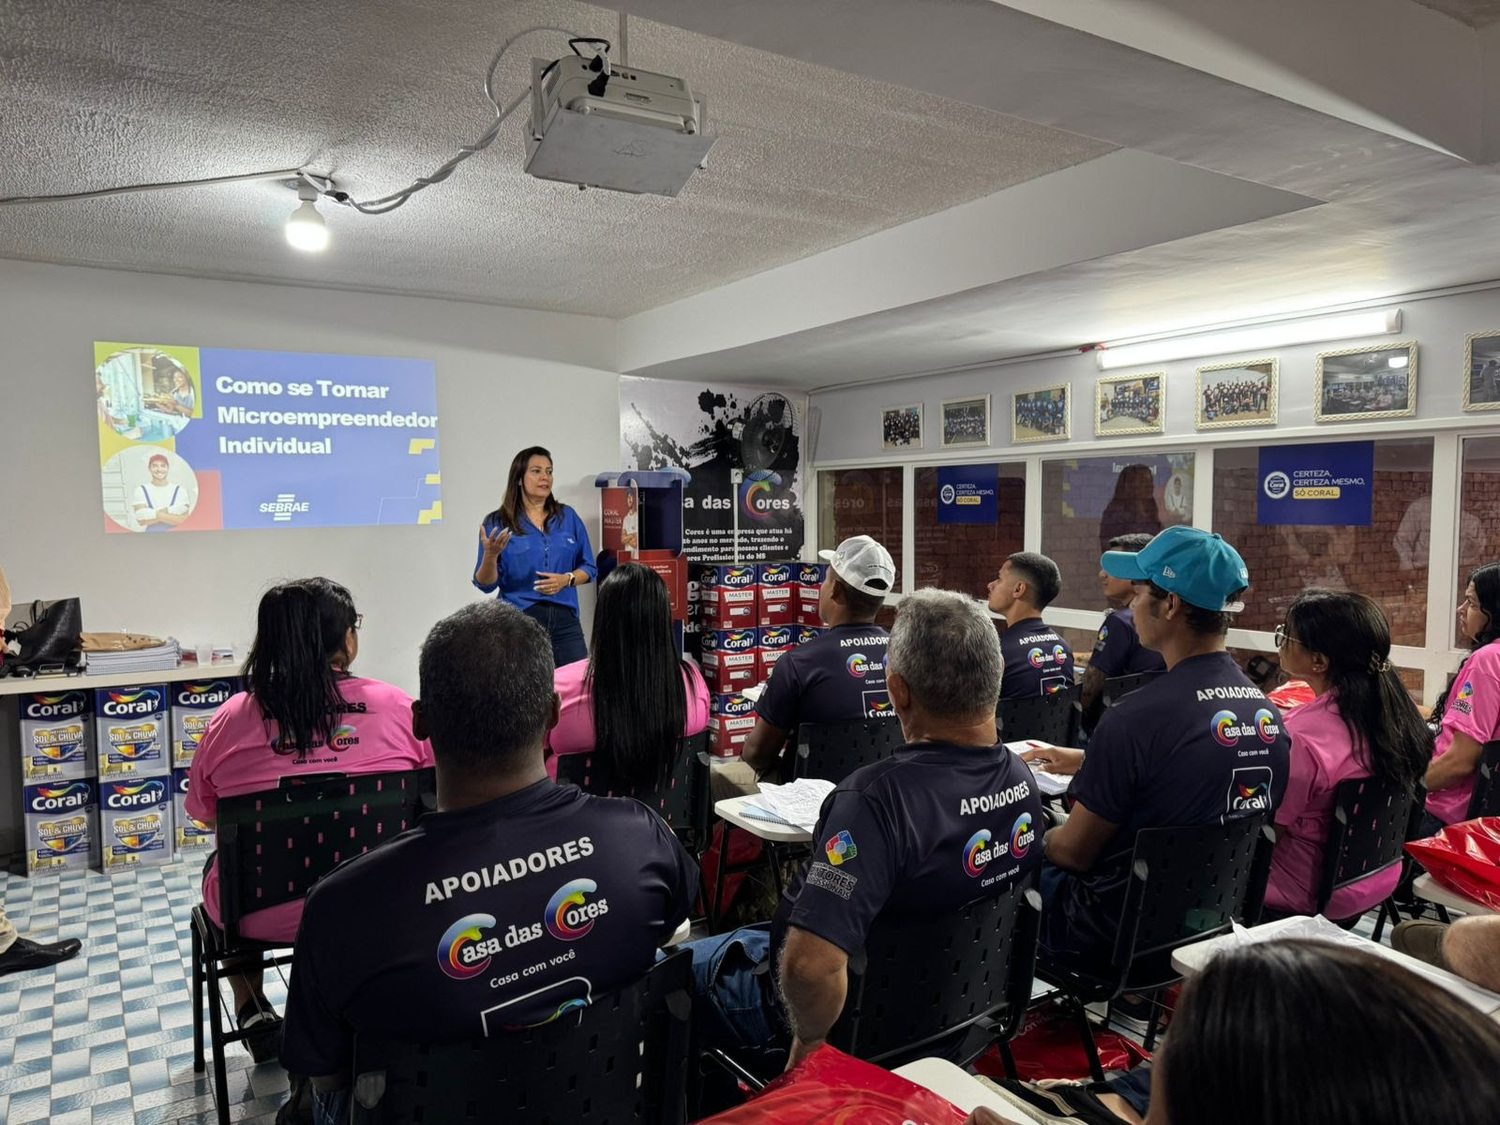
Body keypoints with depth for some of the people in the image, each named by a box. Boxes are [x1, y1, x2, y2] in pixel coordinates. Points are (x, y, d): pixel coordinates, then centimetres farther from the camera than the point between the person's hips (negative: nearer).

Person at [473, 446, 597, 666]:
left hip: (565, 620, 2)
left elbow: (589, 568, 11)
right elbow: (486, 584, -1)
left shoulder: (568, 517, 8)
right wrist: (490, 555, -20)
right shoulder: (497, 522, 0)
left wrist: (567, 579, -8)